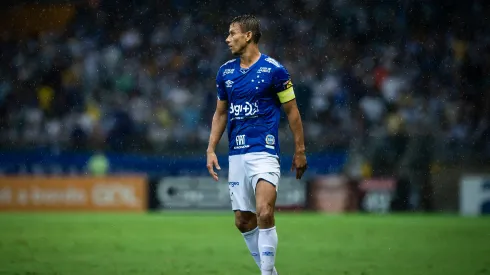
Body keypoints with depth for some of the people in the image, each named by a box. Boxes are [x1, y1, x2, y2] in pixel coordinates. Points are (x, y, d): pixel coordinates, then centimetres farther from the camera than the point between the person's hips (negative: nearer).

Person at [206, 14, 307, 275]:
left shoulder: (274, 69, -7)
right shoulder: (225, 72, 9)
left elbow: (292, 111, -1)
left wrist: (299, 151, -1)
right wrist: (211, 150, 10)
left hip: (264, 151, -6)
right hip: (236, 155, 6)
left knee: (264, 213, -21)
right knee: (243, 221, 6)